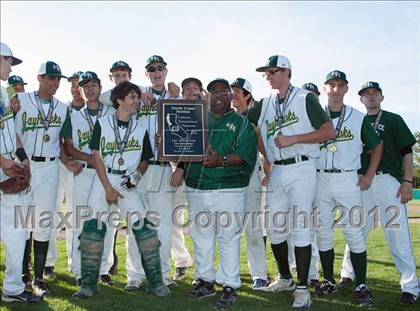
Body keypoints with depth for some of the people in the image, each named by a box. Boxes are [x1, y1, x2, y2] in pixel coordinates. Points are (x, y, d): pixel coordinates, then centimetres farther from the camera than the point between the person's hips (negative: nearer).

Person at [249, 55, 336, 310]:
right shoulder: (265, 104, 15)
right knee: (275, 229, 8)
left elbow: (329, 131, -7)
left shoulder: (305, 98, -1)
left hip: (301, 169, -5)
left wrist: (293, 139, -14)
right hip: (277, 172, 6)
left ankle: (303, 287, 3)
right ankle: (285, 277, 27)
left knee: (300, 228, -6)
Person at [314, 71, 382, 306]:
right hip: (320, 179, 2)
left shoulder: (358, 117, 5)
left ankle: (361, 286, 4)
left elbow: (377, 145, 12)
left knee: (353, 232, -5)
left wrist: (369, 176, 4)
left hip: (348, 179, -2)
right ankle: (329, 282, 18)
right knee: (323, 232, 6)